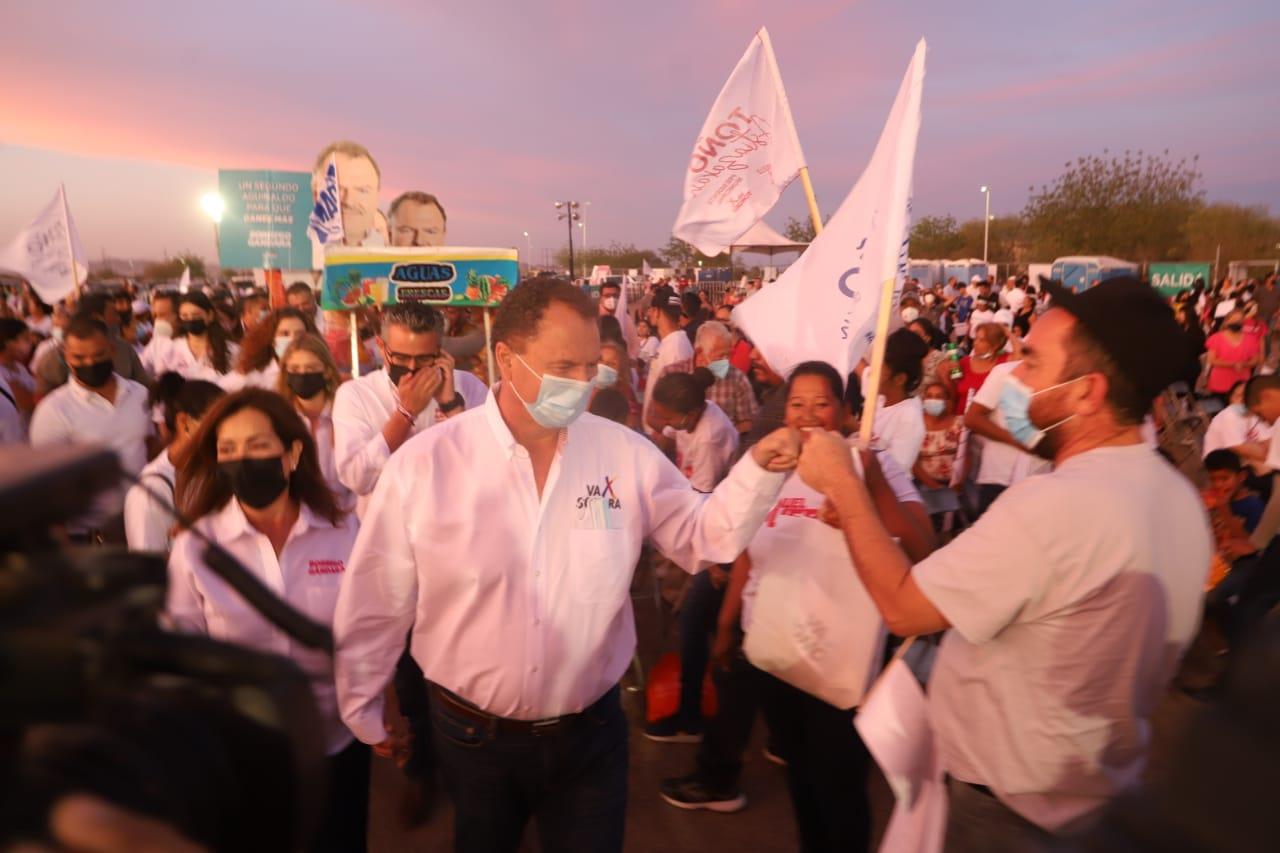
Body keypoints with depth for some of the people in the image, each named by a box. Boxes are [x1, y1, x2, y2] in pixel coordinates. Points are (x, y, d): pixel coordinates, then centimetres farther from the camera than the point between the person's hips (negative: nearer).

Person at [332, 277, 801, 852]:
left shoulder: (627, 454, -11)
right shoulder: (422, 465, -17)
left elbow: (701, 537, -3)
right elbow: (375, 602, -7)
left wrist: (759, 471, -18)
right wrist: (360, 706, 4)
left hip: (590, 732, 0)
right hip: (472, 735, 0)